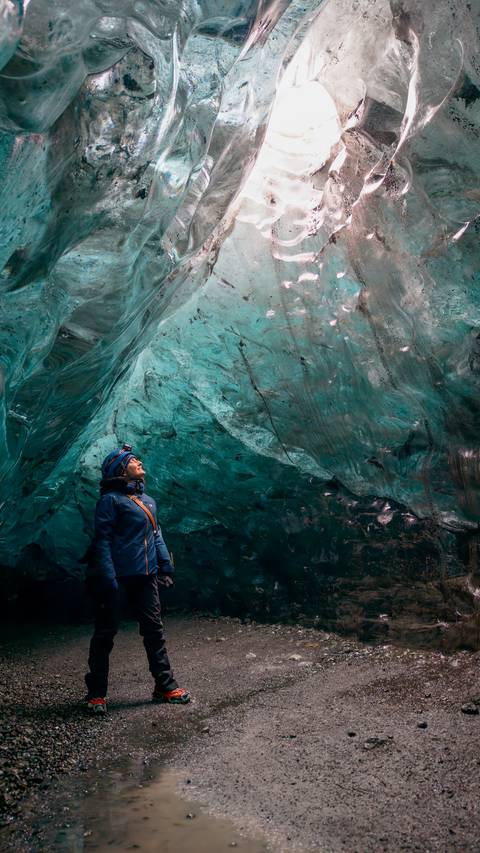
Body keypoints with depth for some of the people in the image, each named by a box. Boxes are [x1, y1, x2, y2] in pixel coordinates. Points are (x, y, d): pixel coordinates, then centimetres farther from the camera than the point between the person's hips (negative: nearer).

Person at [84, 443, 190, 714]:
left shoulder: (148, 500, 14)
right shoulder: (111, 499, -8)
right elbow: (103, 540, -13)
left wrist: (165, 565, 11)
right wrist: (107, 578, -19)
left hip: (145, 577, 7)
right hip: (117, 576, -7)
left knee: (154, 629, 10)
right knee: (106, 633, 4)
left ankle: (165, 686, 20)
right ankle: (97, 693, 16)